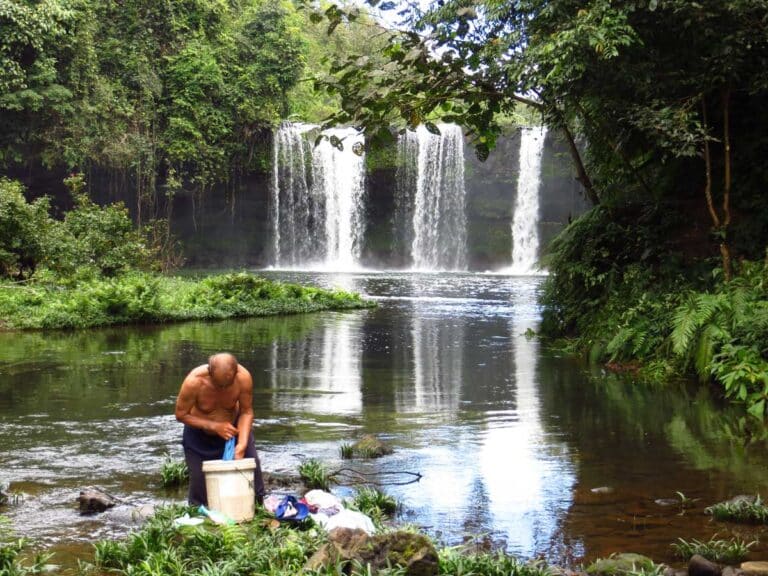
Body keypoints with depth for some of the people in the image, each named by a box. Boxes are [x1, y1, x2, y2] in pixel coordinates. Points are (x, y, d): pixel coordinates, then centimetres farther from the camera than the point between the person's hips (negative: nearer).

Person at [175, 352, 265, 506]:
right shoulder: (194, 381, -34)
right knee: (199, 479, -3)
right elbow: (181, 414, -21)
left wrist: (242, 444, -29)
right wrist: (214, 426, -30)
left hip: (233, 428, 1)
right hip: (199, 433, -1)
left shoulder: (243, 377, -30)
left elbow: (247, 412, -17)